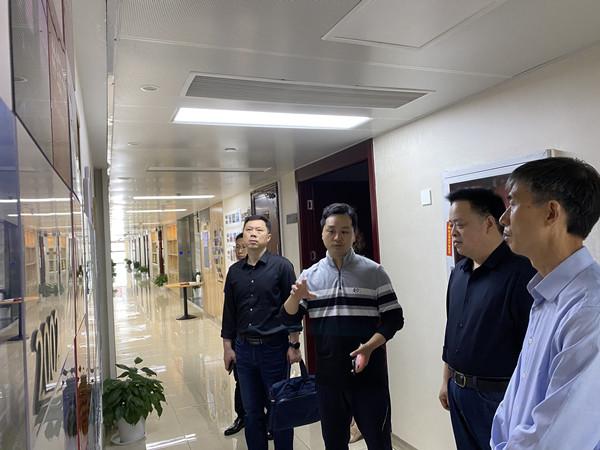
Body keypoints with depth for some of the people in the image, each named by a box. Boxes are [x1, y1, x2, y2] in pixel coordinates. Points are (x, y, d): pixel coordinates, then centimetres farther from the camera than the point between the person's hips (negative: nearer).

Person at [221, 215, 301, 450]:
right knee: (251, 410, 15)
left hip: (274, 347, -4)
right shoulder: (235, 271, 6)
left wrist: (294, 345, -8)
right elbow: (229, 311, 10)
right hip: (244, 348, 4)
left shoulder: (281, 266, -7)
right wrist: (227, 347, 9)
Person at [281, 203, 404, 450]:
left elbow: (394, 319, -4)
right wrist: (295, 297, -19)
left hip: (369, 374, -2)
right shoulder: (310, 275, 4)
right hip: (328, 375, 3)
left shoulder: (374, 272, -4)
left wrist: (369, 347, -20)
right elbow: (289, 319, 2)